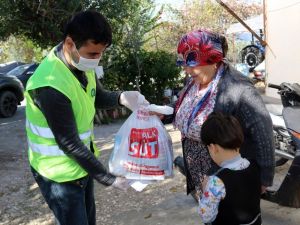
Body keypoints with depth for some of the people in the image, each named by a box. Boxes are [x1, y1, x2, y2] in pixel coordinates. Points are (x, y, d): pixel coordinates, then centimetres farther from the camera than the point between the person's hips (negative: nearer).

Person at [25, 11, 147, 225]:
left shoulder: (83, 64, -6)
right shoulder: (50, 85, -32)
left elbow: (98, 97, 10)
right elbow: (69, 144, -27)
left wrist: (121, 97, -13)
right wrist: (109, 178, -19)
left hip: (81, 163, 8)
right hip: (59, 174, -8)